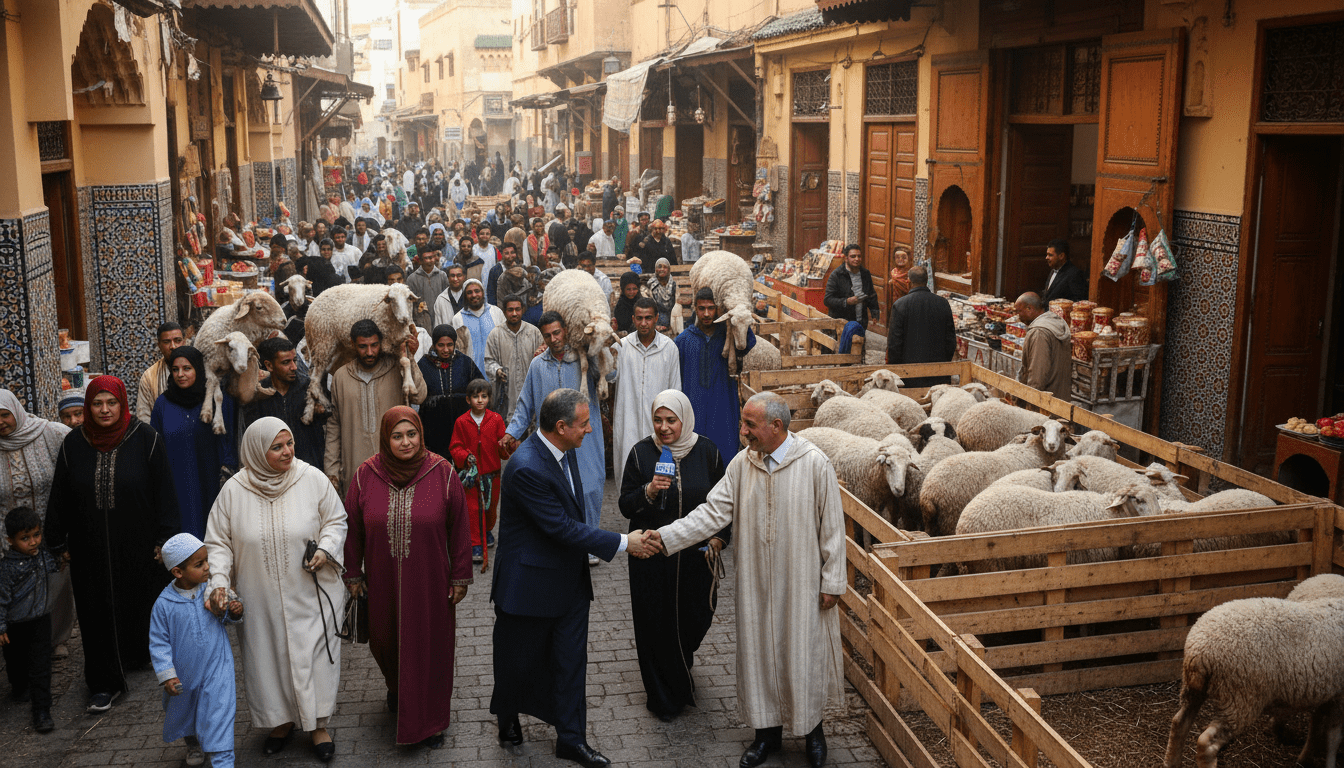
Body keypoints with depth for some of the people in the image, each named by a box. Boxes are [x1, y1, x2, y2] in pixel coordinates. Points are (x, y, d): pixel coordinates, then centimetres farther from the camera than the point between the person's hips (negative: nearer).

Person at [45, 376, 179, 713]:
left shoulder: (145, 438, -9)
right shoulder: (73, 444, -1)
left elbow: (164, 493, -6)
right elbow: (59, 497, 6)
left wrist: (164, 539, -7)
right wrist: (59, 543, 8)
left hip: (139, 544, -2)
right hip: (90, 549, 2)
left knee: (141, 603, 13)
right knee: (97, 612, 5)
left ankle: (140, 654, 40)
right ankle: (106, 683, 16)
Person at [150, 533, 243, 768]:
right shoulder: (164, 604, -17)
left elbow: (224, 616, 8)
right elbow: (158, 643, -10)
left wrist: (234, 612, -15)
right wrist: (166, 675, -14)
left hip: (216, 669, -1)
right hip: (184, 674, 1)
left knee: (219, 714, -9)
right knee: (184, 712, 24)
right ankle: (193, 744, 53)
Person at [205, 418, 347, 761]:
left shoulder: (312, 480, -9)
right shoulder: (233, 491, -8)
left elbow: (336, 520, 2)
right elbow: (218, 544, -1)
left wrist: (326, 549, -15)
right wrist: (219, 583, -14)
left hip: (309, 595, -1)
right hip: (260, 600, 1)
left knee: (313, 655, 5)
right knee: (268, 658, 13)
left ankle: (318, 723, 25)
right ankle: (282, 720, 36)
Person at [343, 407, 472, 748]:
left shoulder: (442, 473, -12)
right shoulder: (367, 475, -8)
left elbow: (458, 528, -6)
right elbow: (353, 528, 2)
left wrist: (460, 576, -3)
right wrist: (353, 575, 6)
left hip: (429, 582, -2)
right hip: (383, 582, 2)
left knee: (429, 646, 8)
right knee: (386, 641, 19)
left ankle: (430, 720, 26)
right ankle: (396, 686, 52)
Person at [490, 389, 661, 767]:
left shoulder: (565, 451, -1)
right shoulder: (526, 468, -29)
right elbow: (563, 527, -26)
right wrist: (623, 543, -21)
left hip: (570, 580, 7)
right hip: (530, 585, -7)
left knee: (570, 661, 12)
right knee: (519, 660, 16)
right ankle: (508, 719, 42)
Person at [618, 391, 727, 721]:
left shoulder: (707, 452, -3)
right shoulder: (640, 453, -7)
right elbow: (626, 507, -5)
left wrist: (719, 538, -3)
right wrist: (649, 491, -23)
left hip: (696, 555, 1)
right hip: (652, 557, -1)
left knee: (695, 619, 9)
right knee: (656, 625, 5)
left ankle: (681, 668, 44)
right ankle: (664, 698, 24)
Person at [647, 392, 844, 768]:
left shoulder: (814, 464, -14)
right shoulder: (742, 464, -4)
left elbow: (831, 526, -9)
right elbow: (712, 513, -5)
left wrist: (832, 581, -7)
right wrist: (665, 537, -16)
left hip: (802, 583, -3)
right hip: (757, 583, 3)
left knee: (804, 652, 8)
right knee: (760, 651, 12)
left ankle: (812, 728, 32)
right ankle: (768, 730, 32)